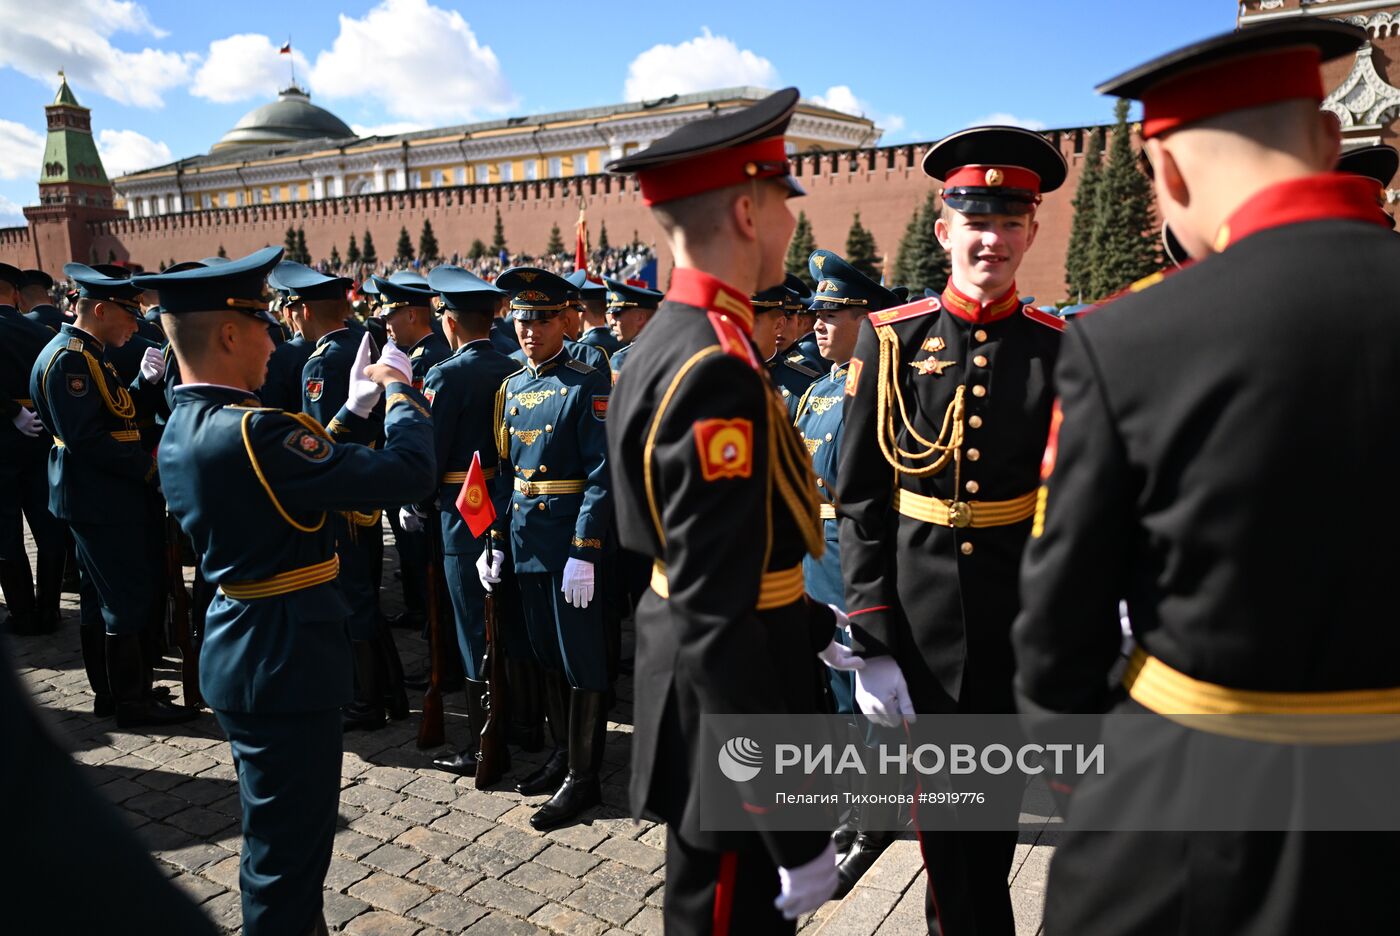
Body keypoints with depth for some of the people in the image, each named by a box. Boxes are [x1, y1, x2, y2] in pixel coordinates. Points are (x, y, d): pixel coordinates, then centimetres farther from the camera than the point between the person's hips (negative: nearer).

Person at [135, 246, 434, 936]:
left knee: (281, 831, 27)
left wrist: (355, 409, 12)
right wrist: (402, 395, -10)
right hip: (285, 659, -10)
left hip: (240, 649, 10)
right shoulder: (251, 431, -26)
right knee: (288, 847, 6)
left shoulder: (183, 429, 5)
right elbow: (410, 473, -27)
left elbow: (297, 468, 16)